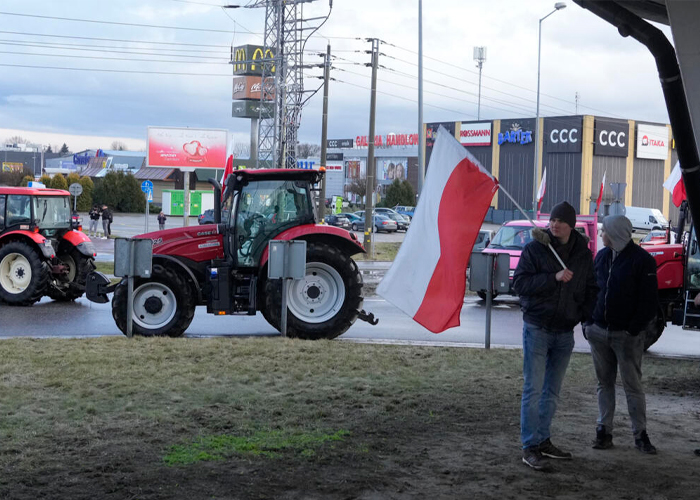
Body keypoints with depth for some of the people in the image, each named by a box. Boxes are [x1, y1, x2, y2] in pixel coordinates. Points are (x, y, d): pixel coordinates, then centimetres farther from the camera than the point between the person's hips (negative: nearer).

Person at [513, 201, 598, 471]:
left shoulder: (583, 254, 6)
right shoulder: (535, 248, -7)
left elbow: (590, 289, 16)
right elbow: (519, 283, -15)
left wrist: (587, 317, 1)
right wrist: (554, 278, -23)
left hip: (565, 332, 5)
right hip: (537, 329, -5)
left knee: (552, 391, 13)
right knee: (533, 389, -6)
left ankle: (543, 441, 24)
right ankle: (530, 447, -3)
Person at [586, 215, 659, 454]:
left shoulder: (642, 260, -8)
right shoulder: (602, 256, 10)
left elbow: (650, 300, -10)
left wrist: (635, 329, -15)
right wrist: (588, 322, 6)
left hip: (626, 335, -6)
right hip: (599, 331, 6)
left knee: (632, 385, -1)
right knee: (604, 383, 10)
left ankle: (640, 434, 8)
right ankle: (603, 430, 16)